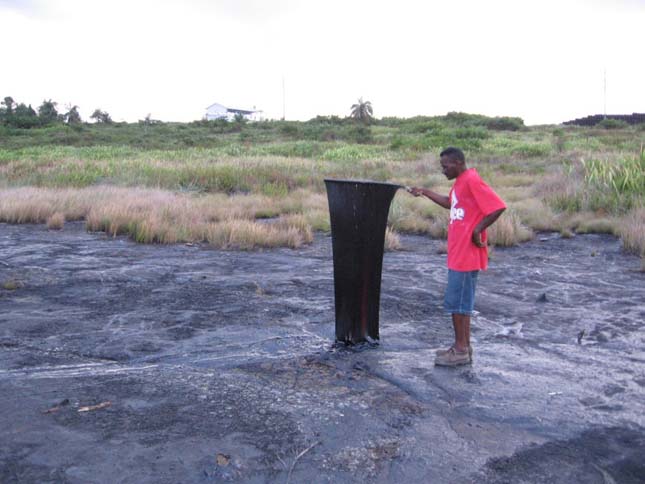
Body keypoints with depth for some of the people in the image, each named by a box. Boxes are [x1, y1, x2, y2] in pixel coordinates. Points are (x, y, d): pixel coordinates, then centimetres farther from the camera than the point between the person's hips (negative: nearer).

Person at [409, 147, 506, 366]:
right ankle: (463, 347, 23)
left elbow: (498, 207, -23)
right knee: (461, 301, 14)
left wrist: (478, 230, -19)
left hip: (466, 255, -10)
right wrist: (425, 192, 23)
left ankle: (461, 350, 7)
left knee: (457, 301, -3)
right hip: (459, 254, 10)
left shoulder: (472, 181, -17)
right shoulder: (460, 182, 12)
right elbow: (451, 203, 30)